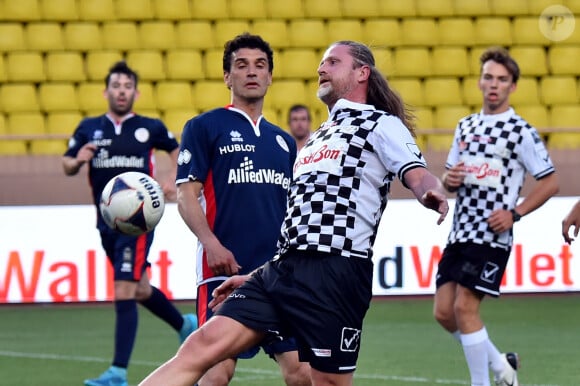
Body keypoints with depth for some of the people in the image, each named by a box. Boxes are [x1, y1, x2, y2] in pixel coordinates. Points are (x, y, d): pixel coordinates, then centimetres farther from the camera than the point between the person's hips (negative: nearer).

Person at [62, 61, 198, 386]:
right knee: (140, 290, 19)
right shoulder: (89, 128, 5)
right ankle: (186, 325, 46)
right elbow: (67, 166, 6)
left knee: (125, 293, -15)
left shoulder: (150, 128, -1)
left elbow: (176, 149, 16)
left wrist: (174, 181, 1)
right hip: (107, 222, 5)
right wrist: (78, 160, -16)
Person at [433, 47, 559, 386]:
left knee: (465, 307, -14)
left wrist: (514, 213, -14)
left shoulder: (521, 132, -6)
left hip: (492, 235, -7)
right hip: (460, 232, 7)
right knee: (444, 312, 3)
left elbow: (550, 182, -6)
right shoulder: (466, 126, 14)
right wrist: (449, 179, -3)